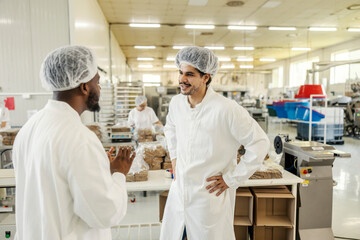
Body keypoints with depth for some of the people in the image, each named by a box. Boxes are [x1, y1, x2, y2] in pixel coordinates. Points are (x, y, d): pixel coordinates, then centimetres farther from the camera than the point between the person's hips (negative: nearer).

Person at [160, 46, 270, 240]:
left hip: (210, 197, -6)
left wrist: (232, 179, -14)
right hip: (178, 192, 6)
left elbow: (260, 144, -17)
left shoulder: (226, 110, -23)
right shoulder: (176, 103, -2)